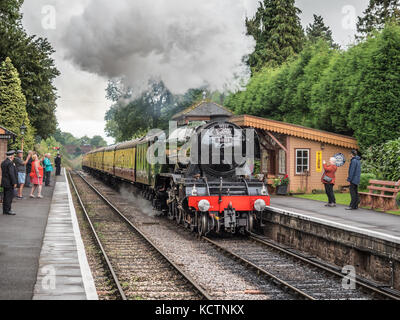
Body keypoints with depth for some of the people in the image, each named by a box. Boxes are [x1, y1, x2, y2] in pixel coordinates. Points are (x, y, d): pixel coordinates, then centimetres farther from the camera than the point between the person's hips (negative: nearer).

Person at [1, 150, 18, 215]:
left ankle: (5, 210, 17)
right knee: (9, 196, -5)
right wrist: (14, 183, -17)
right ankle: (8, 210, -4)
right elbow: (11, 174, -20)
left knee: (6, 196, 13)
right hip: (9, 183, -9)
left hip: (4, 183, 9)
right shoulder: (10, 163, -17)